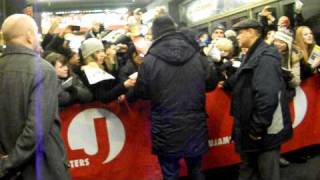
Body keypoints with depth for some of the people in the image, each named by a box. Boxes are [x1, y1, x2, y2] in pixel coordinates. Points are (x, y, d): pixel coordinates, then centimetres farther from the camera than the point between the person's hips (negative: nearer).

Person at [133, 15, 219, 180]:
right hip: (195, 127, 3)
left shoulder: (149, 60, -12)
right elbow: (212, 83, 9)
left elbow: (140, 93, -2)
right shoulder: (198, 56, -4)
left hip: (166, 131, -3)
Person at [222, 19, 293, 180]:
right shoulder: (254, 55, 12)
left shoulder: (265, 57, -20)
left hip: (265, 131, -10)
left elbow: (267, 97, -30)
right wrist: (226, 84, 22)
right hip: (252, 128, 10)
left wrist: (256, 129, -25)